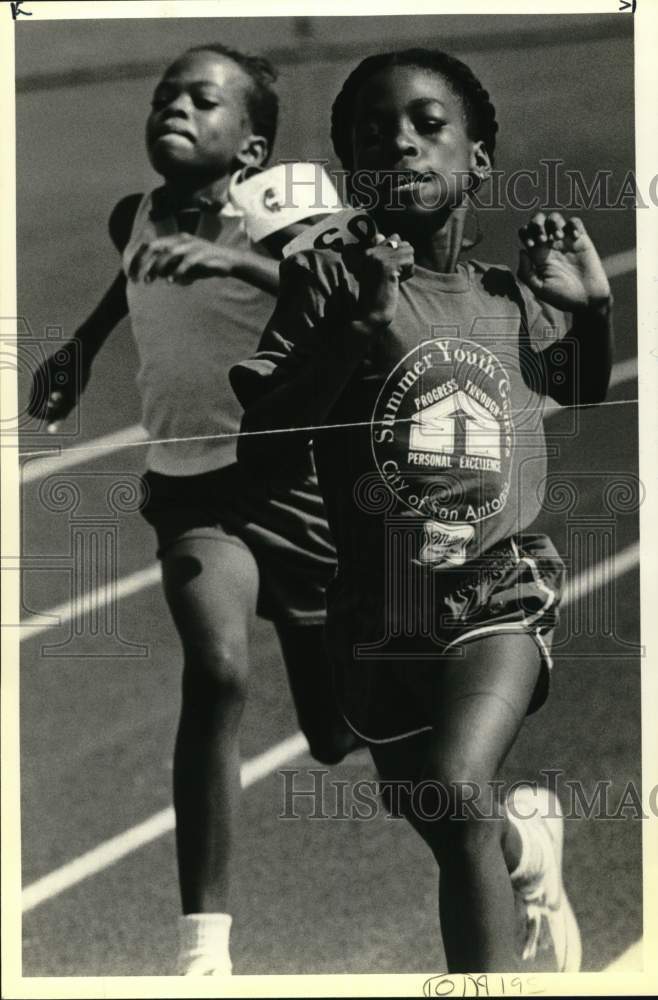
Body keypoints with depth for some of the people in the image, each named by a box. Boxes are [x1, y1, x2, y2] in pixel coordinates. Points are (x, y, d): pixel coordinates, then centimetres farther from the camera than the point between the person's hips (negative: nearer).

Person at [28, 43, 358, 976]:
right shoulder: (133, 221, 0)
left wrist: (236, 262, -43)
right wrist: (79, 351, 21)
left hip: (297, 481, -2)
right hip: (192, 487, 2)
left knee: (345, 734, 10)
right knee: (216, 669, -28)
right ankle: (204, 942, -26)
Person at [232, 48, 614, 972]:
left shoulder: (512, 301, 3)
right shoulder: (331, 280, -6)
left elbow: (597, 406, 22)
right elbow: (261, 444, -13)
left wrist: (595, 302, 5)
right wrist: (352, 325, -23)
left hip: (498, 591, -1)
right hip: (376, 606, 1)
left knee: (454, 796, -25)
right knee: (445, 831, 15)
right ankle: (529, 834, 47)